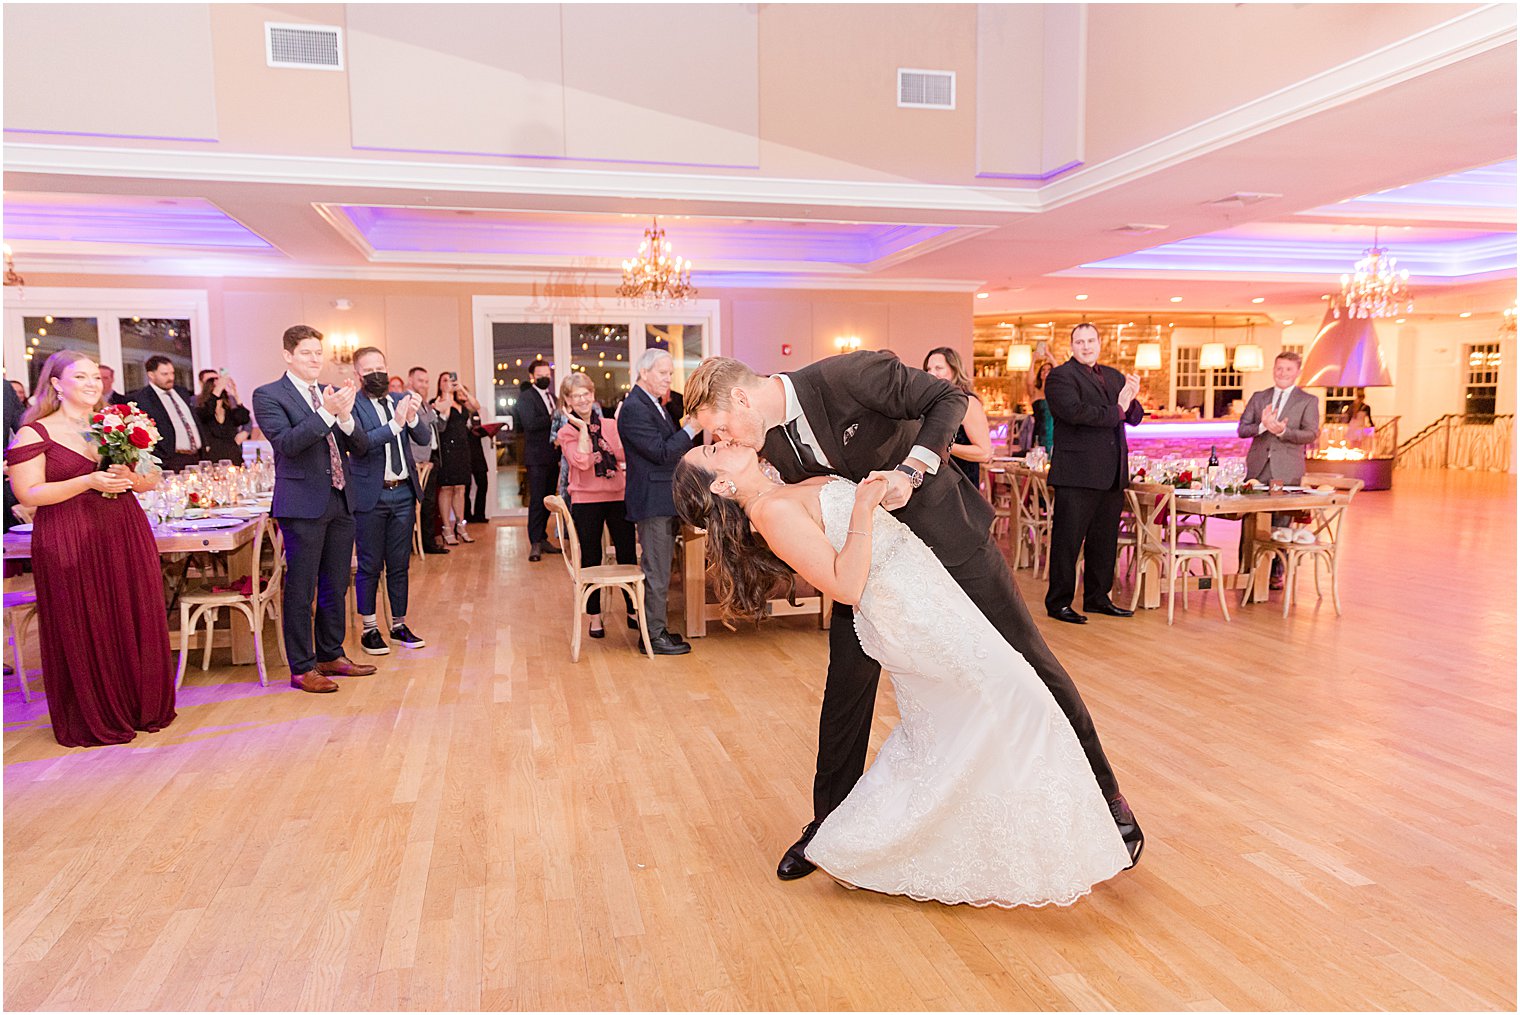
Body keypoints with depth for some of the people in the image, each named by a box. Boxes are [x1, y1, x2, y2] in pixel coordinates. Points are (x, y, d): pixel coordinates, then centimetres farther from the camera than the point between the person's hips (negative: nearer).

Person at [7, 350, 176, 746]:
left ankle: (142, 708, 21)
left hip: (125, 535, 4)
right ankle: (93, 719, 16)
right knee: (83, 631, 3)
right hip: (69, 544, -4)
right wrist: (89, 482, -18)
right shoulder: (35, 432, -2)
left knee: (134, 621, 8)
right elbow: (28, 493, -9)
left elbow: (152, 478, 13)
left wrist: (131, 477, -10)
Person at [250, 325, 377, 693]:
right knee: (301, 590, 0)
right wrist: (326, 413, -25)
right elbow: (287, 444, -18)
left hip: (341, 501, 6)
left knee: (336, 587, 15)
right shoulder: (268, 395, -4)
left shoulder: (332, 394, 13)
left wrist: (345, 417, -12)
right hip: (303, 504, -6)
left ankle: (331, 655, 28)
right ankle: (302, 668, 10)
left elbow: (361, 446, 7)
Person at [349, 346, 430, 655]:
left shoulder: (401, 400, 9)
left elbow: (424, 439, 2)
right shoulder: (352, 404, -6)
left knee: (400, 564, 12)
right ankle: (369, 629, 15)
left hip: (403, 493, 5)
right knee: (370, 566, 4)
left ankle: (399, 625, 23)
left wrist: (412, 417, -17)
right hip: (370, 496, -4)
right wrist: (395, 424, -28)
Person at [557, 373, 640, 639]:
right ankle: (595, 616, 19)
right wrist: (583, 428, -13)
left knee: (628, 555, 6)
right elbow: (582, 462, -18)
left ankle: (633, 612, 19)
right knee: (590, 559, 6)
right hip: (586, 500, -2)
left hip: (618, 497, 2)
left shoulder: (612, 425, 7)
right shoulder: (567, 433, -1)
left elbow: (624, 456, -3)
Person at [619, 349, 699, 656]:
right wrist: (690, 428, -18)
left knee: (660, 568, 17)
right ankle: (654, 635, 6)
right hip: (652, 501, -11)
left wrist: (688, 427, 4)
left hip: (664, 500, 11)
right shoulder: (634, 408, -17)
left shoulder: (653, 405, 16)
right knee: (656, 570, -3)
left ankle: (657, 627, 27)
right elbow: (661, 452, -21)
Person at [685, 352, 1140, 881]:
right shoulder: (772, 445, -7)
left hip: (945, 531, -5)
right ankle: (829, 823, 22)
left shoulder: (846, 374, -25)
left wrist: (910, 470, -30)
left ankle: (1104, 793, 21)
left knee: (1027, 662, 3)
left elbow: (949, 398, -20)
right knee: (846, 684, 5)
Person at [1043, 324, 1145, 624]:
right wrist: (1116, 410, -11)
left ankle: (1097, 597, 26)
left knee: (1104, 540, 14)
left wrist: (1132, 399, -7)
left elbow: (1135, 418, 14)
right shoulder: (1061, 376, -4)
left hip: (1112, 475, 7)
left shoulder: (1114, 376, 18)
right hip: (1078, 474, -7)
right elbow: (1074, 411, -21)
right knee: (1067, 540, -2)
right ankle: (1058, 602, 7)